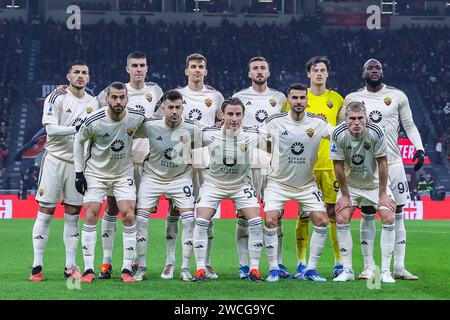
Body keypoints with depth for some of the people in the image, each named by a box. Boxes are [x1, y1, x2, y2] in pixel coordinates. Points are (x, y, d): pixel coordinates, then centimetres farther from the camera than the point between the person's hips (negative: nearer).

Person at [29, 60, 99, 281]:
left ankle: (71, 266, 10)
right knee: (45, 212, -3)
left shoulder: (93, 103, 10)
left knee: (73, 216, 6)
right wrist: (76, 128, -26)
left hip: (78, 163, 4)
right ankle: (37, 267, 0)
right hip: (55, 160, -4)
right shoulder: (57, 98, -4)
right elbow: (50, 129, -15)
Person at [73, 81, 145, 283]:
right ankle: (88, 270, -3)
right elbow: (79, 140, -3)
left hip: (124, 173, 1)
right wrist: (79, 172, -5)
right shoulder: (95, 121, -20)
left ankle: (127, 269, -3)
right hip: (96, 172, -1)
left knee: (129, 216, -11)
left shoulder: (137, 117, -16)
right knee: (90, 216, -10)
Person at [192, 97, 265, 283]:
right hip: (213, 183, -1)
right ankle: (200, 269, -3)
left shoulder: (253, 135, -17)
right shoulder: (208, 134, -19)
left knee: (255, 222, -13)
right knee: (201, 222, -14)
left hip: (241, 184, 1)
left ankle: (254, 269, 0)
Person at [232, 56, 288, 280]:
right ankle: (244, 265, 0)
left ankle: (277, 263, 8)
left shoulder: (279, 98, 13)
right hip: (246, 163, -2)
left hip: (273, 163, 2)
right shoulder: (239, 98, 8)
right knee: (244, 215, -4)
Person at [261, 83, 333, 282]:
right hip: (278, 182, -1)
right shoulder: (276, 122, -8)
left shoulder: (317, 123, -6)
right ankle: (274, 269, -3)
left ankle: (310, 269, 3)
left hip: (307, 184, 2)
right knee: (270, 221, -17)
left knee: (321, 221, -10)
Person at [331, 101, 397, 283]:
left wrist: (382, 194, -14)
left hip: (375, 183, -1)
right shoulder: (338, 135, -22)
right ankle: (348, 270, -2)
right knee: (341, 219, -13)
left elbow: (382, 163, -16)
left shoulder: (375, 133, -24)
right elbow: (338, 166, -13)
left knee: (388, 219, -15)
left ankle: (385, 271, -7)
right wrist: (345, 196, -10)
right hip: (350, 184, 1)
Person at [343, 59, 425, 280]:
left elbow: (409, 125, 7)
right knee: (367, 215, 0)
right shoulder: (353, 99, 5)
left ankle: (399, 267, 1)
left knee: (397, 214, -1)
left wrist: (419, 147, -7)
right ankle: (369, 267, 5)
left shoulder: (397, 96, 5)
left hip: (392, 161, 0)